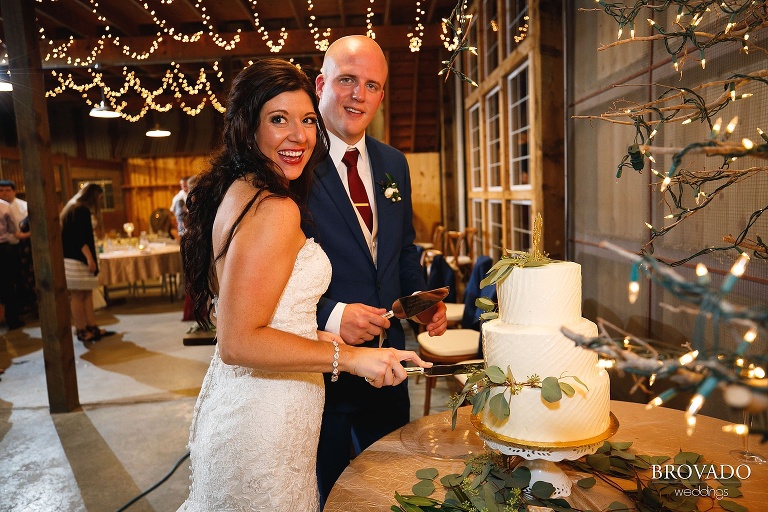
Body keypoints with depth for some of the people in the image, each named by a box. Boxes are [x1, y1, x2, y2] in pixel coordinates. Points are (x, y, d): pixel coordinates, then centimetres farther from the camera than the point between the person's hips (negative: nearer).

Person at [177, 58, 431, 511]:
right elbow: (238, 342, -26)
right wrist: (348, 357, -22)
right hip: (265, 420, -9)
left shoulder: (235, 192, 5)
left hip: (234, 402, 9)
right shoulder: (275, 208, -23)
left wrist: (312, 336, 10)